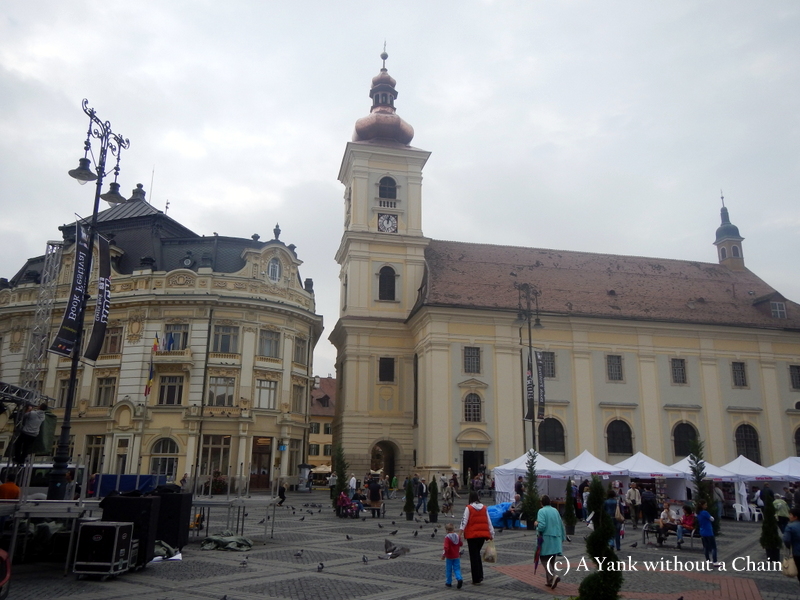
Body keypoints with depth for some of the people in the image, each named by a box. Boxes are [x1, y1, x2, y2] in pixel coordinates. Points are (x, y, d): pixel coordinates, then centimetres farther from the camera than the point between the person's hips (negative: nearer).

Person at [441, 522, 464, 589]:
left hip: (449, 557, -4)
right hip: (457, 556, 4)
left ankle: (448, 582, 19)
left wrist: (443, 554, -14)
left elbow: (446, 548, -23)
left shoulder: (447, 537, -17)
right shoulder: (458, 536, -2)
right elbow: (461, 544, 9)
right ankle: (459, 579, -15)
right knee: (457, 569, 8)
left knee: (448, 570, 11)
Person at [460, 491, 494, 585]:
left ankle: (476, 579, 5)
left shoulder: (469, 508, -7)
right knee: (477, 554, 21)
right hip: (483, 534, 4)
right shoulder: (484, 508, 6)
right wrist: (492, 534, 10)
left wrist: (460, 533, -16)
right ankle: (480, 576, 17)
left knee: (473, 556, 4)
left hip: (472, 535, -4)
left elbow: (464, 521, -14)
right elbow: (489, 522, 6)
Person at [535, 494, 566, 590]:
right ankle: (549, 580, 19)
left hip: (546, 541, -6)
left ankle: (553, 576, -20)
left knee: (544, 559, 1)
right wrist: (562, 538, 20)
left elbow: (541, 526, -22)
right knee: (551, 560, 16)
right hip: (556, 541, 6)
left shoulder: (541, 511, -12)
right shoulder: (555, 511, 7)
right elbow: (561, 525, 12)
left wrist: (536, 524, 0)